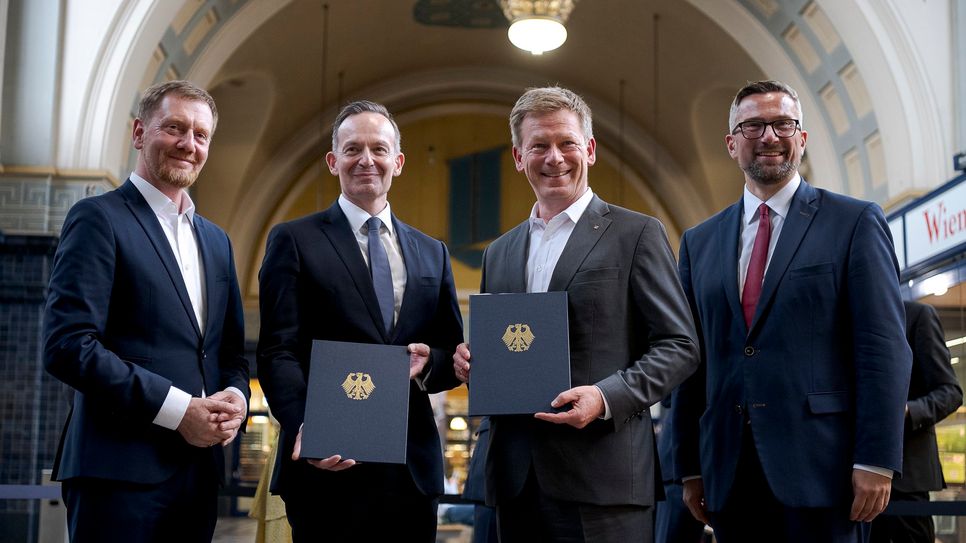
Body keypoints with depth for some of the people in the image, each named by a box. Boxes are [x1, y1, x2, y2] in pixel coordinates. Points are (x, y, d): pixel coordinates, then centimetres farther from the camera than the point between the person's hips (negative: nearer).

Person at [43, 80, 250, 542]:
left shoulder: (216, 241, 17)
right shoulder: (99, 219, -5)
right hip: (121, 469, -7)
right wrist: (177, 409, -17)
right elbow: (66, 345, -15)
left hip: (199, 468, 7)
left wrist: (236, 396, -2)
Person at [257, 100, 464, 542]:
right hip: (329, 467, -4)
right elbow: (278, 353, -6)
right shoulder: (294, 241, 2)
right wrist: (303, 428, -23)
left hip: (413, 470, 4)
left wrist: (429, 361, -8)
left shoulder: (432, 253, 15)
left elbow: (453, 353, 15)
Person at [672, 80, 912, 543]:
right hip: (728, 474, 4)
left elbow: (884, 349, -4)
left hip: (820, 467, -3)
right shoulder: (700, 242, 13)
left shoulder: (855, 223, 2)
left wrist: (876, 460, -11)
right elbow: (691, 360, 12)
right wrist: (690, 467, 8)